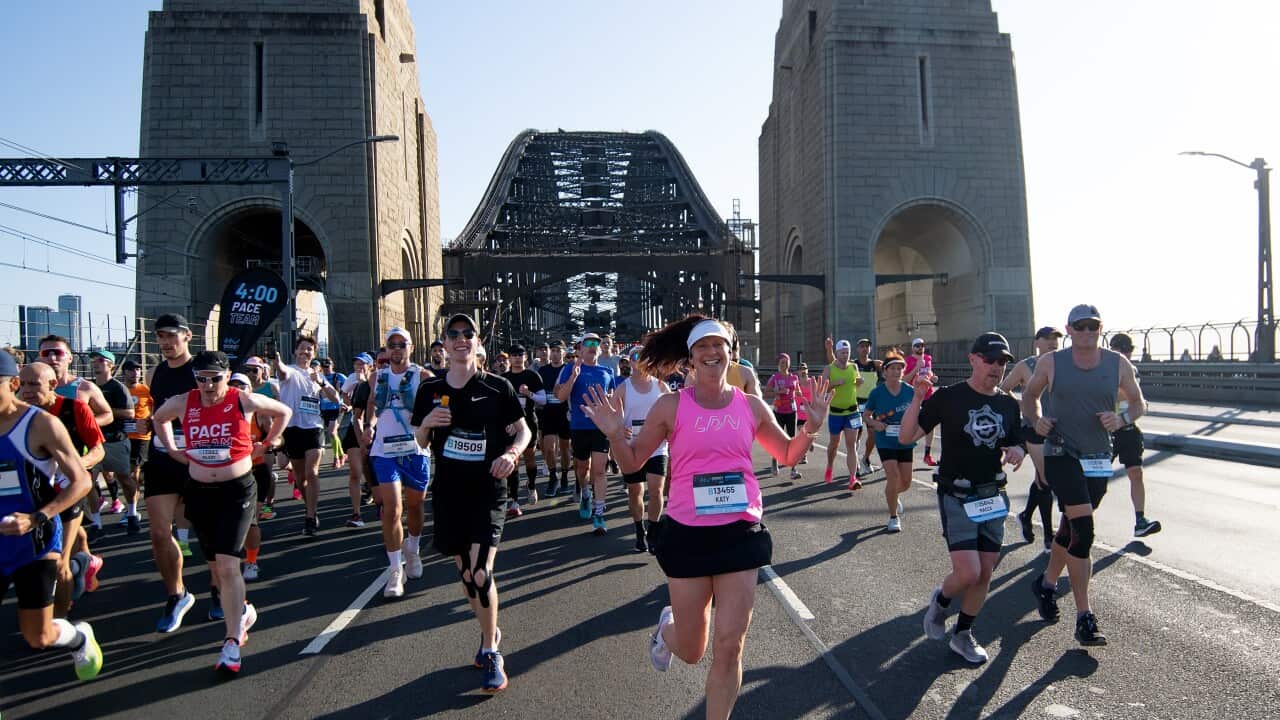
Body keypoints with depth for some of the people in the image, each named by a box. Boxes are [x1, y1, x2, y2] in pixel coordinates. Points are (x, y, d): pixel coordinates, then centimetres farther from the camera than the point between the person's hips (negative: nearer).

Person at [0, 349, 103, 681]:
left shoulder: (41, 424, -11)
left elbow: (81, 481, -12)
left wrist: (37, 519, -23)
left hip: (34, 542, -5)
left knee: (38, 638, 3)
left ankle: (79, 638, 35)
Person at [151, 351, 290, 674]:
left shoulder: (244, 401, -10)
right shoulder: (183, 403, -2)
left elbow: (284, 412, 6)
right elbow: (159, 417, 22)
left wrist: (265, 445, 3)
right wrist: (171, 449, 12)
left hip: (237, 491, -4)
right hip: (199, 492, 4)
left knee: (227, 565, -14)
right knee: (215, 567, 13)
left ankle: (233, 641, -9)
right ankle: (242, 611, 38)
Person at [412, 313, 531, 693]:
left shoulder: (498, 387, -4)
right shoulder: (430, 390, 5)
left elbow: (523, 430, 1)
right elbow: (420, 443, 12)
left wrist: (511, 453, -19)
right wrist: (427, 423, -10)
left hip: (487, 492, -4)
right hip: (448, 493, 4)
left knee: (481, 573, -16)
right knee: (465, 572, 14)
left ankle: (491, 653, 2)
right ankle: (490, 631, 38)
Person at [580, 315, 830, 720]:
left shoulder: (751, 406, 3)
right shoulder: (671, 406, -4)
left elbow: (787, 456, 17)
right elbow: (632, 462, 3)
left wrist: (811, 428, -1)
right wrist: (615, 435, -16)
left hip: (741, 532, 2)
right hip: (688, 534, -1)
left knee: (730, 646, 3)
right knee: (691, 651, 11)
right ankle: (667, 629, 48)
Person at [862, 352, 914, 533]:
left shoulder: (910, 391, -2)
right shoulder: (877, 393, -7)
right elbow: (866, 415, 3)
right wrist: (874, 423, -17)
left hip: (905, 442, 3)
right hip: (885, 441, -3)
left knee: (906, 482, 8)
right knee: (893, 476, -14)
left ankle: (894, 495, 46)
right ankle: (893, 517, 3)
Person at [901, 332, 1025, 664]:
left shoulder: (1009, 404, 5)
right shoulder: (949, 397, -10)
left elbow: (1017, 444, 16)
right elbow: (906, 437, -13)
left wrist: (1017, 451, -9)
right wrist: (918, 399, -28)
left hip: (994, 497, 5)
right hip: (957, 497, -5)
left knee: (985, 574, 7)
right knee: (968, 573, -14)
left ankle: (963, 635, 26)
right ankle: (941, 600, 20)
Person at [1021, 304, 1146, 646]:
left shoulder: (1118, 364, 1)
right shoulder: (1051, 363, -4)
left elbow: (1139, 403, 11)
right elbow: (1030, 394, 12)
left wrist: (1122, 418, -10)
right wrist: (1036, 420, -7)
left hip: (1098, 460, 4)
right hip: (1061, 455, -4)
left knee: (1071, 530, 17)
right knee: (1083, 532, -15)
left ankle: (1047, 584, 42)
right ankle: (1084, 618, -9)